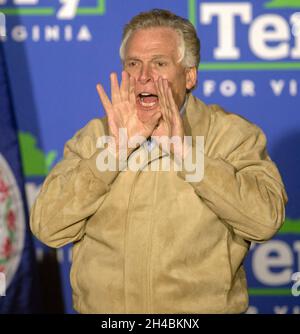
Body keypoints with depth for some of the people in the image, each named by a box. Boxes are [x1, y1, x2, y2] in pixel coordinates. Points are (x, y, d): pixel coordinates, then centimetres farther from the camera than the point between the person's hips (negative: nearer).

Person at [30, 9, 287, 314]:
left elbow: (266, 219, -13)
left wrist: (183, 151, -13)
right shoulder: (93, 136, 9)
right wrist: (117, 148, -9)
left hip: (203, 306, -1)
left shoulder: (232, 134, 3)